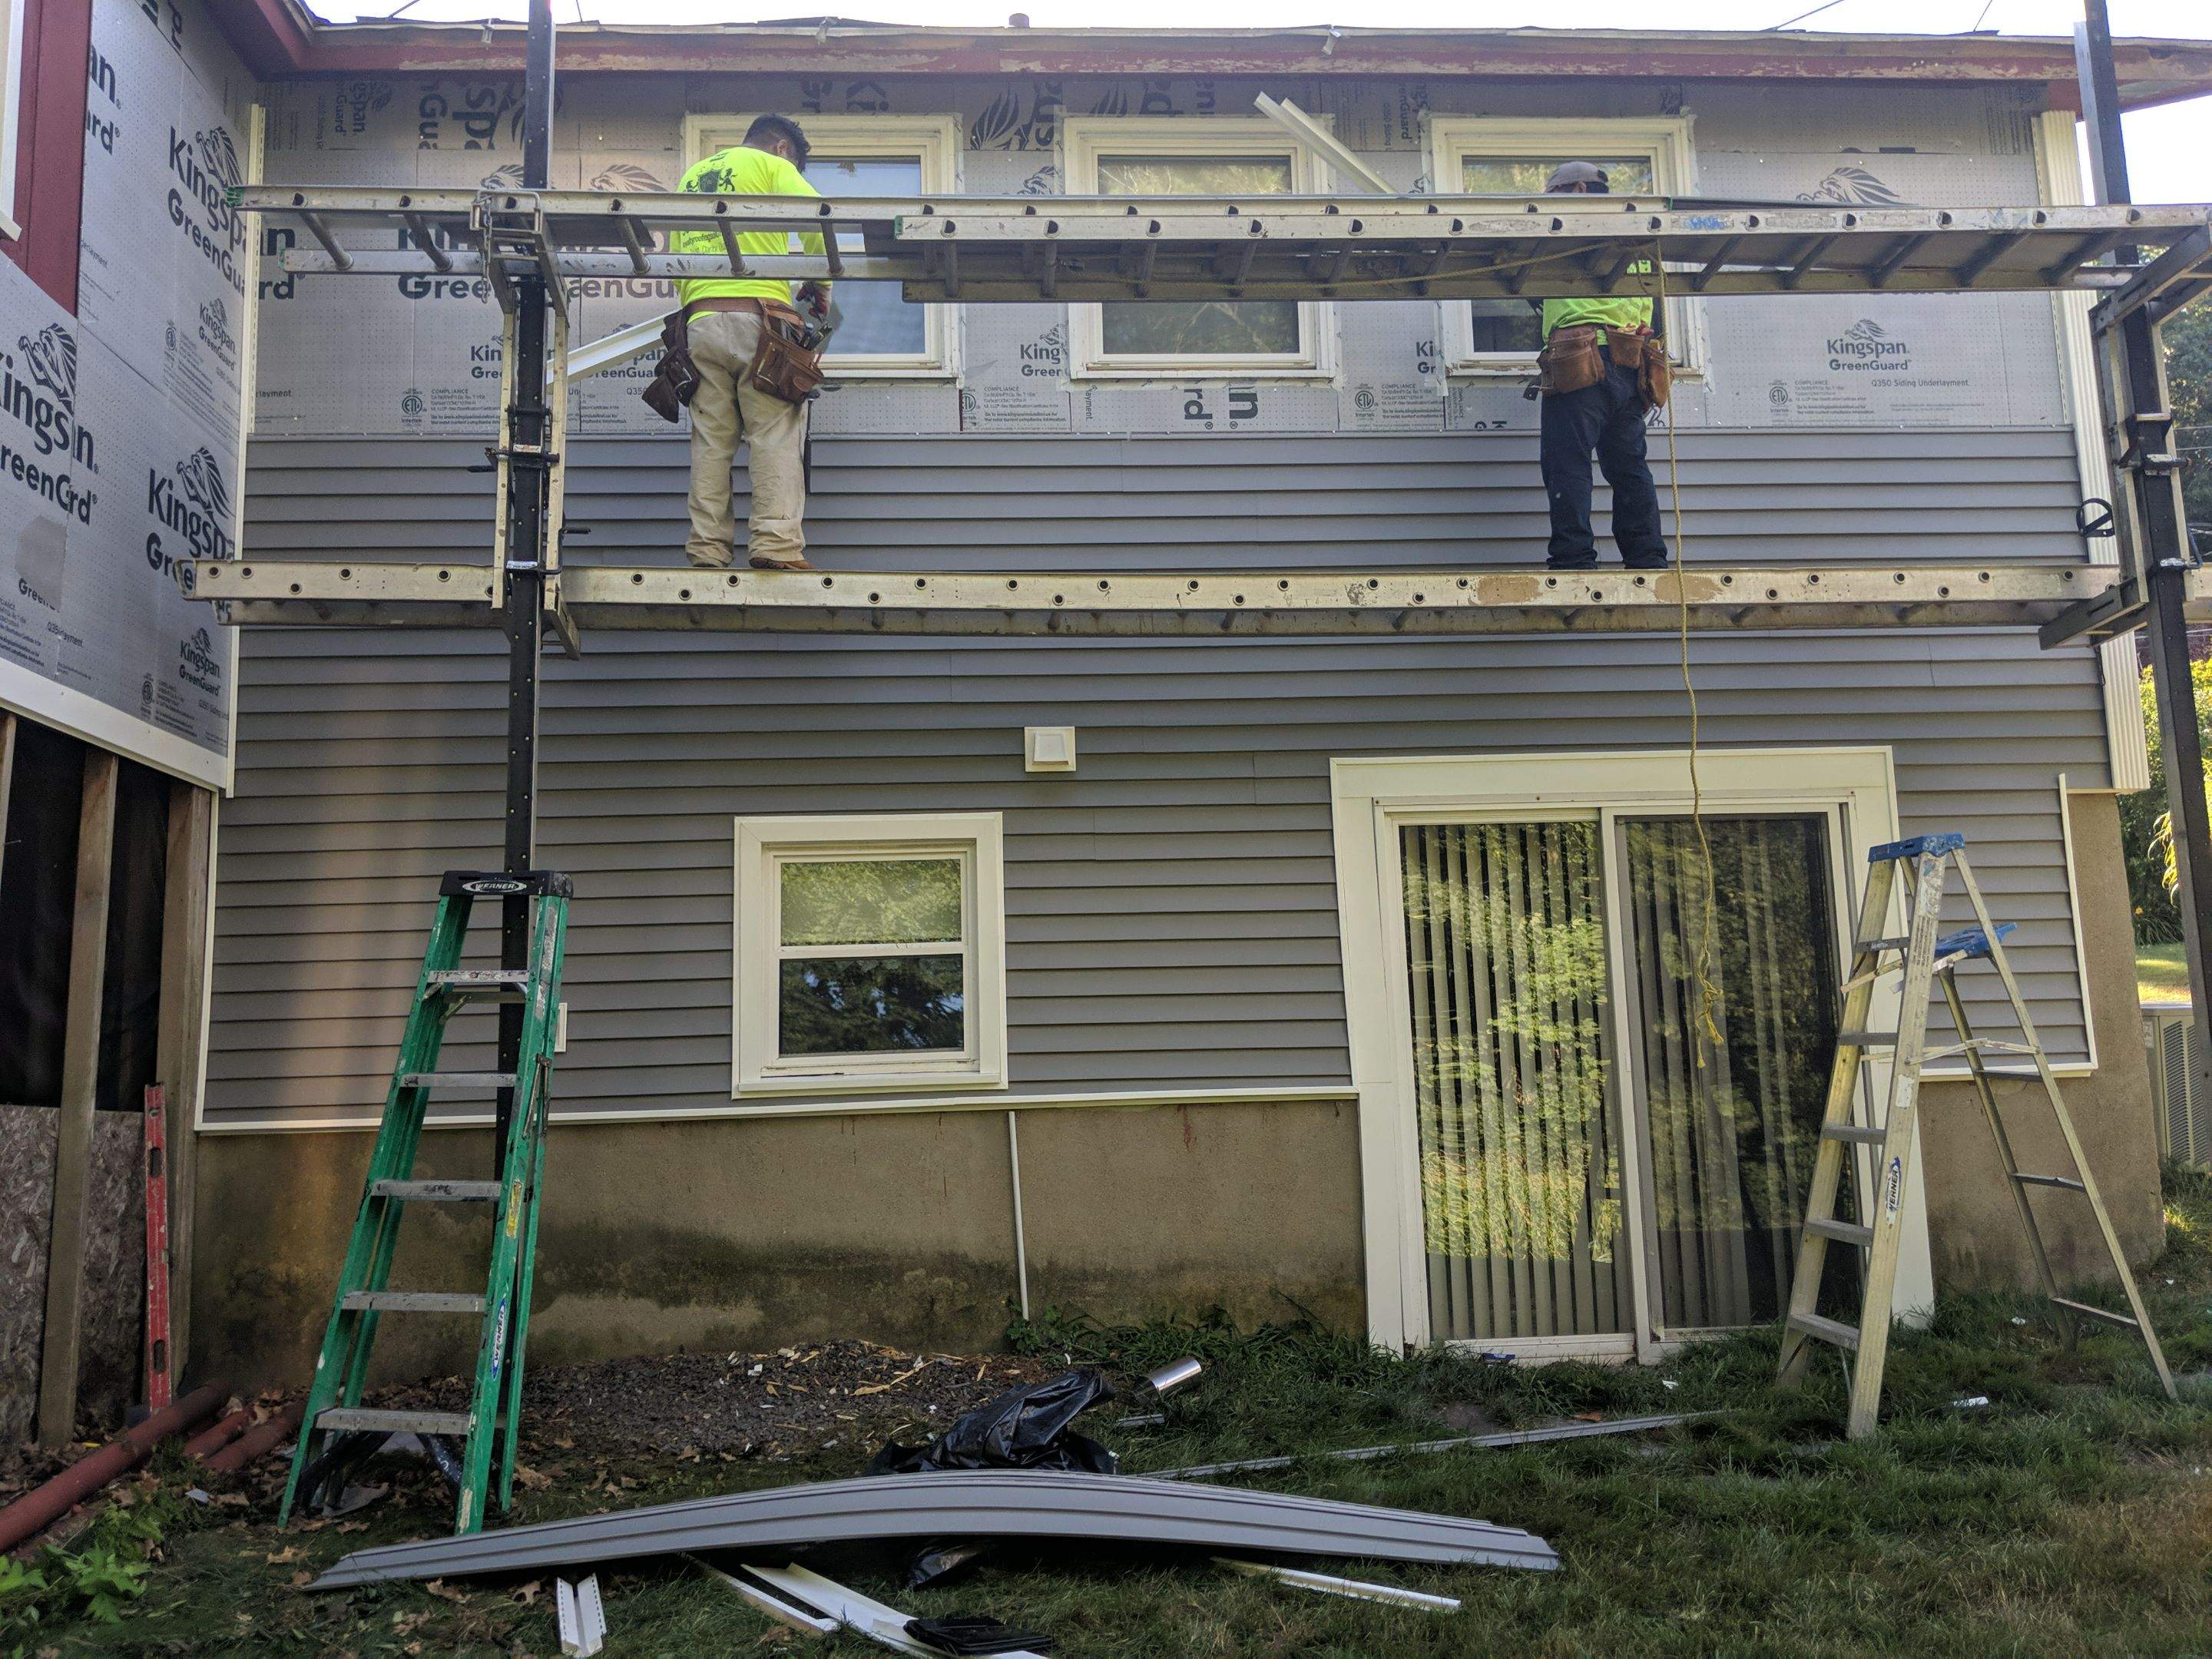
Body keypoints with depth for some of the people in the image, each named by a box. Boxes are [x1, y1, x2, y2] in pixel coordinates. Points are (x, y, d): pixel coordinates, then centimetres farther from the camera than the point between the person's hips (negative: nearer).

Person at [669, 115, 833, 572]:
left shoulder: (692, 175, 28)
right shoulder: (773, 166, 10)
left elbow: (675, 255, 25)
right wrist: (820, 285, 5)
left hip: (701, 320, 5)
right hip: (758, 315, -5)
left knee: (710, 439, 4)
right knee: (775, 434, -8)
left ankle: (707, 549, -1)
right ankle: (776, 544, -18)